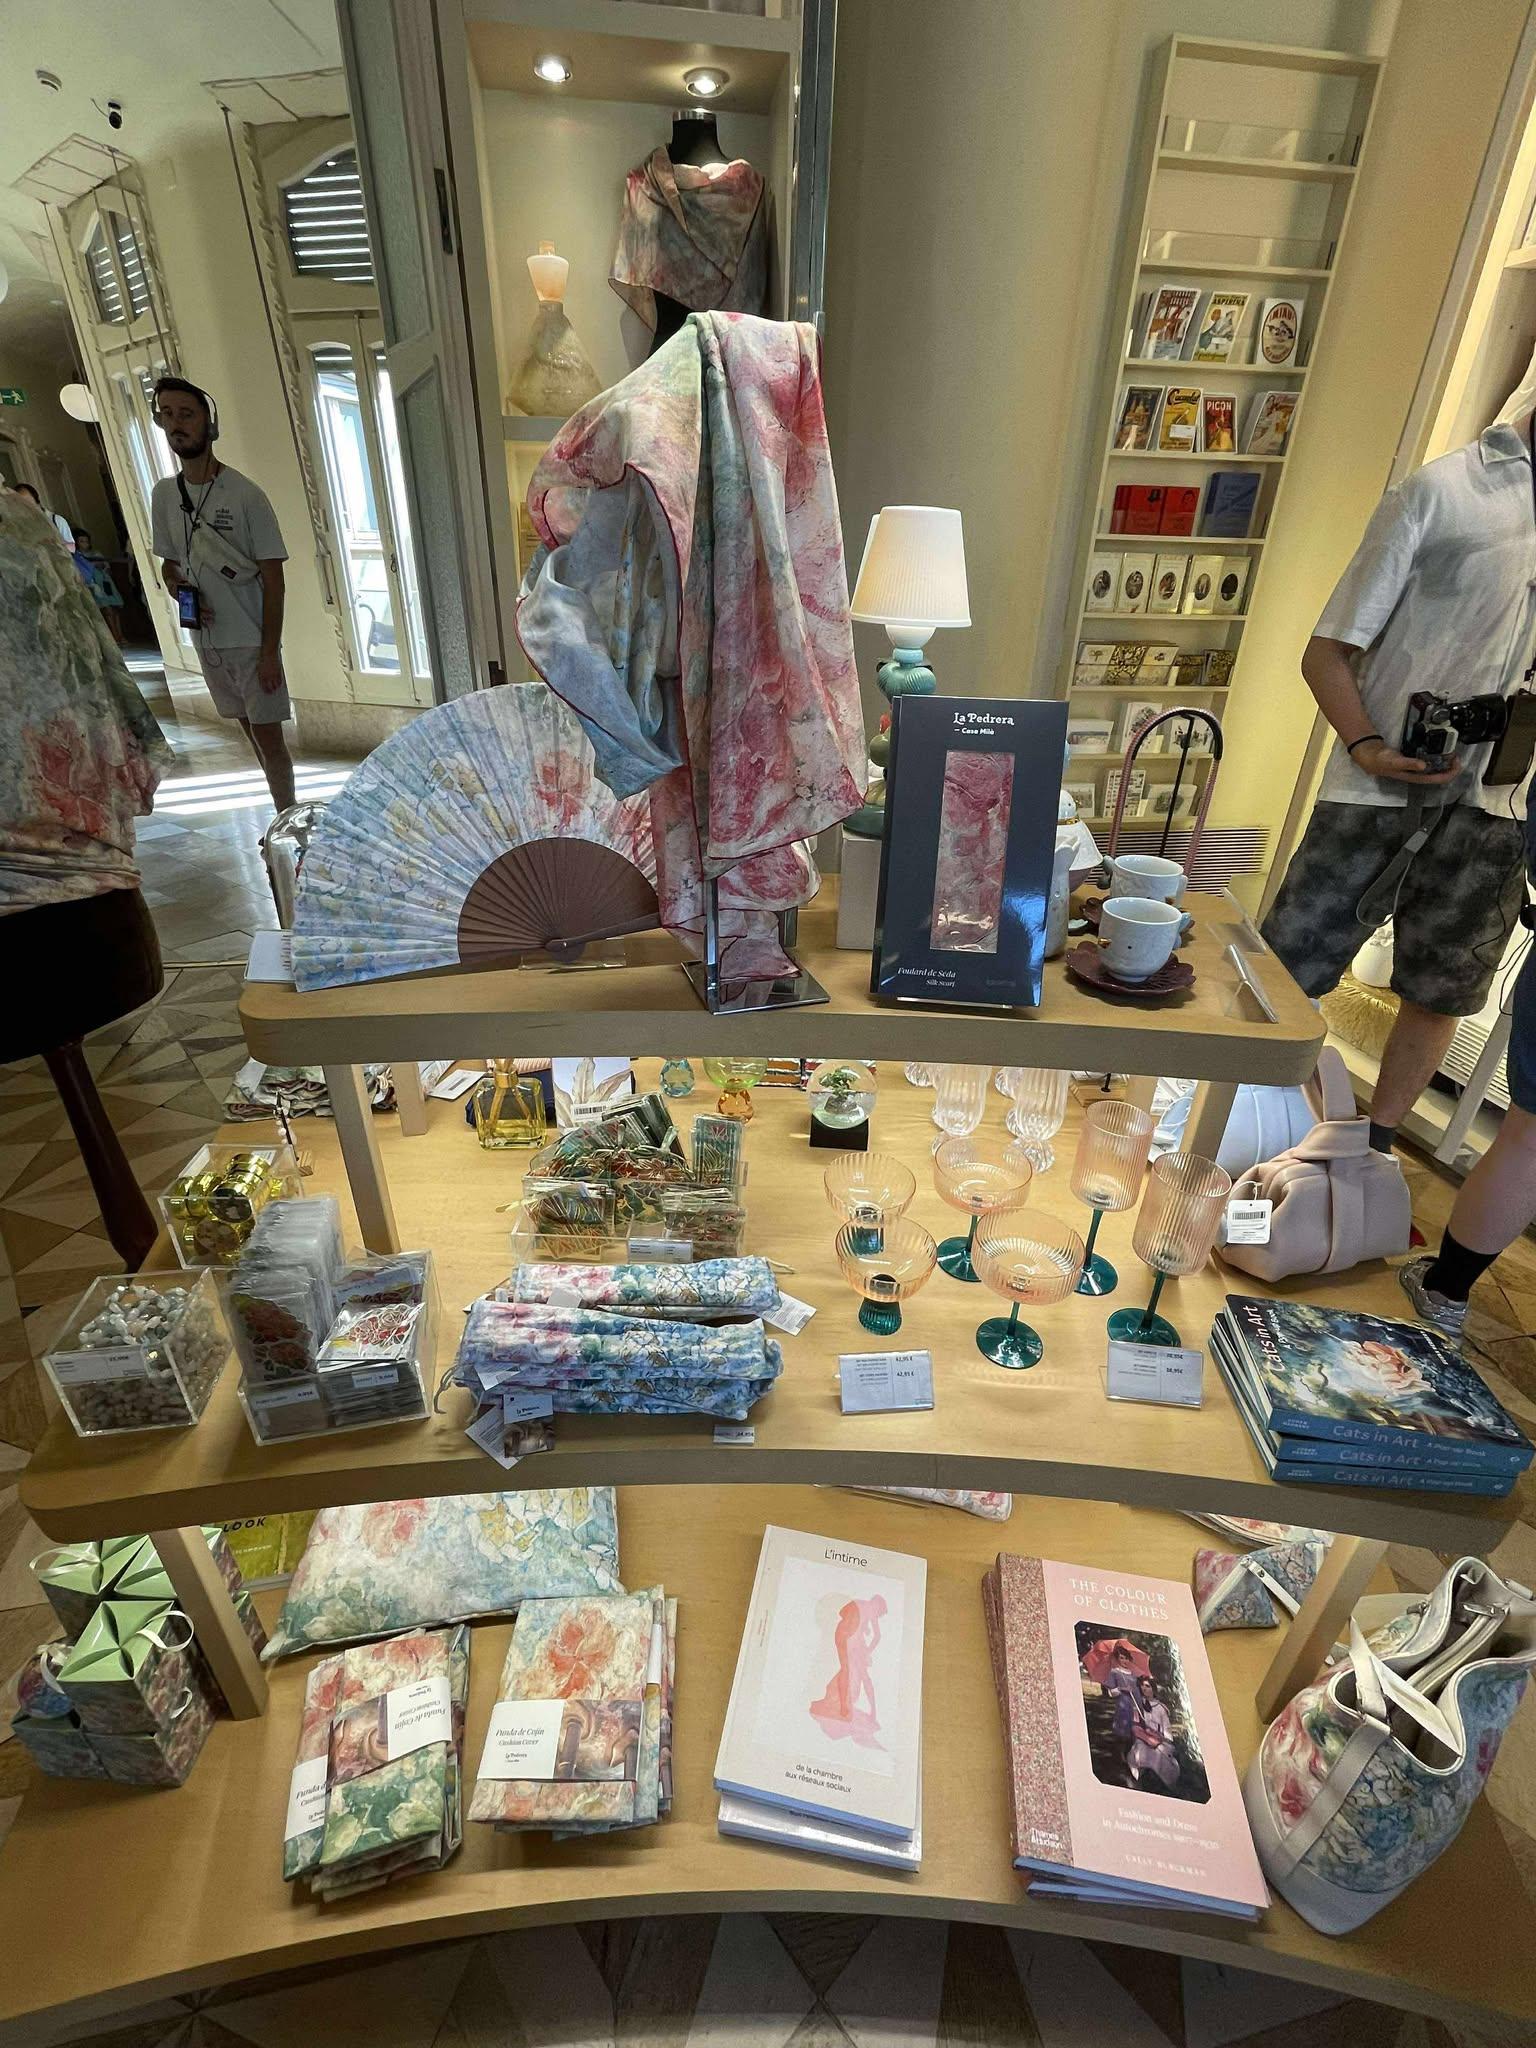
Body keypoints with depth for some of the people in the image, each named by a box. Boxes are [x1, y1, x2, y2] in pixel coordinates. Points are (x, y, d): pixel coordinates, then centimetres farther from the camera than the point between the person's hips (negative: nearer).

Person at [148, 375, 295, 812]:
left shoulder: (246, 495, -9)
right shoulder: (164, 494, 8)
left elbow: (273, 578, -11)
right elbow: (168, 561, 19)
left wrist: (270, 651, -15)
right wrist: (178, 590, -6)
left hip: (251, 641, -6)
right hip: (206, 640, 6)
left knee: (268, 736, -6)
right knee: (251, 732, 11)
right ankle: (286, 815, 20)